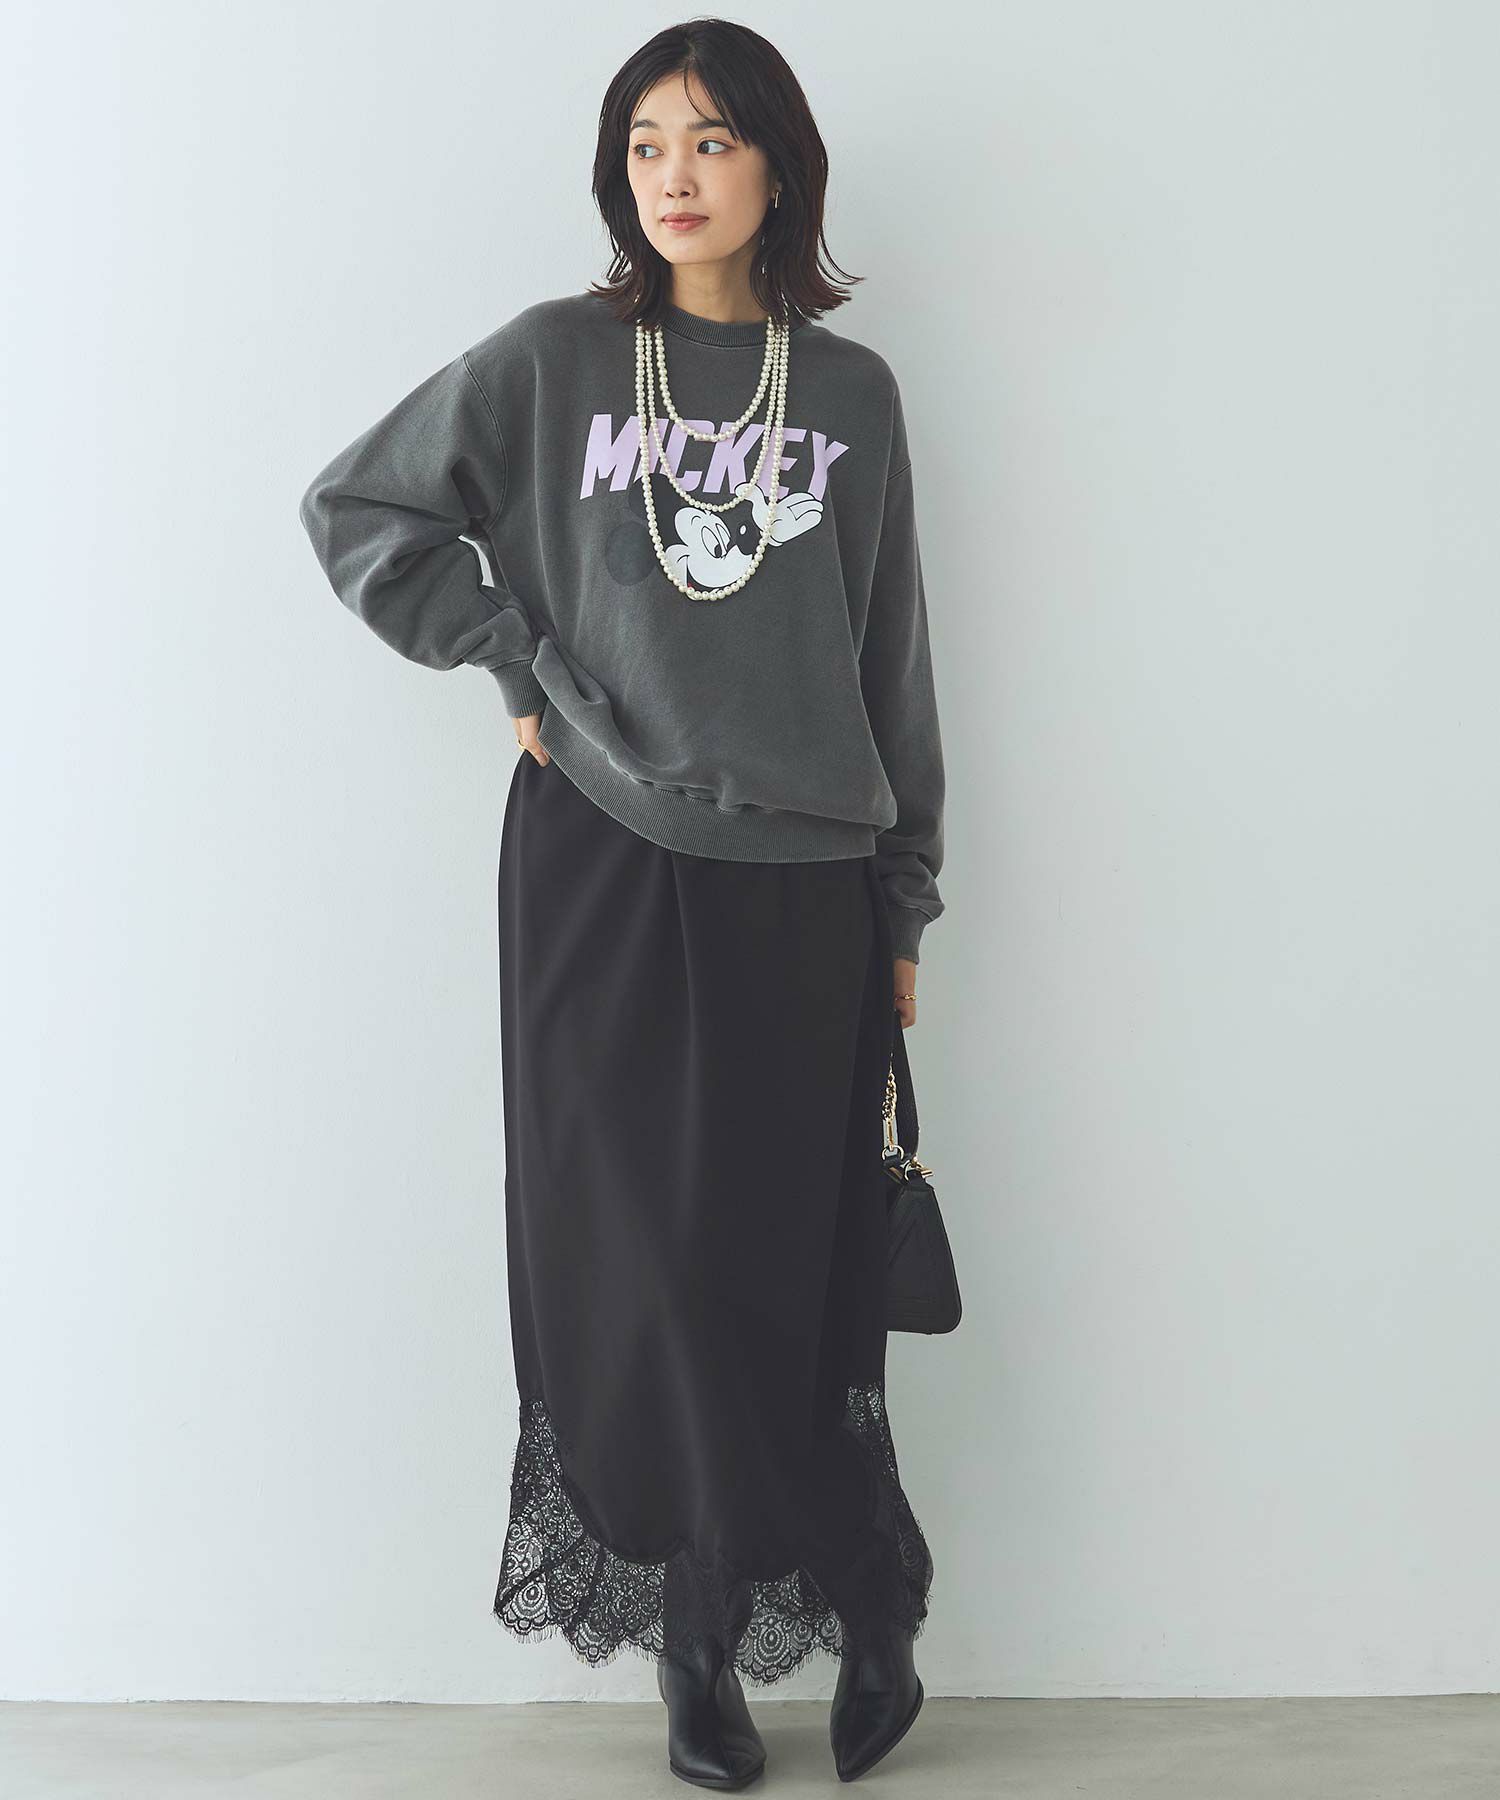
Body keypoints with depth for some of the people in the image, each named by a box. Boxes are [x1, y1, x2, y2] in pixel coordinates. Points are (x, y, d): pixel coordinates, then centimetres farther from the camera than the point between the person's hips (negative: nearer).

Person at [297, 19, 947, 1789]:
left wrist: (903, 907, 11)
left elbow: (891, 661, 12)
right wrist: (516, 666, 0)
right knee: (652, 1266, 1)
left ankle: (707, 1637, 20)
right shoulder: (552, 361, 5)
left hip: (801, 881, 1)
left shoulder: (851, 393, 9)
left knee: (790, 1269, 2)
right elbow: (355, 509, 11)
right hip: (599, 866, -1)